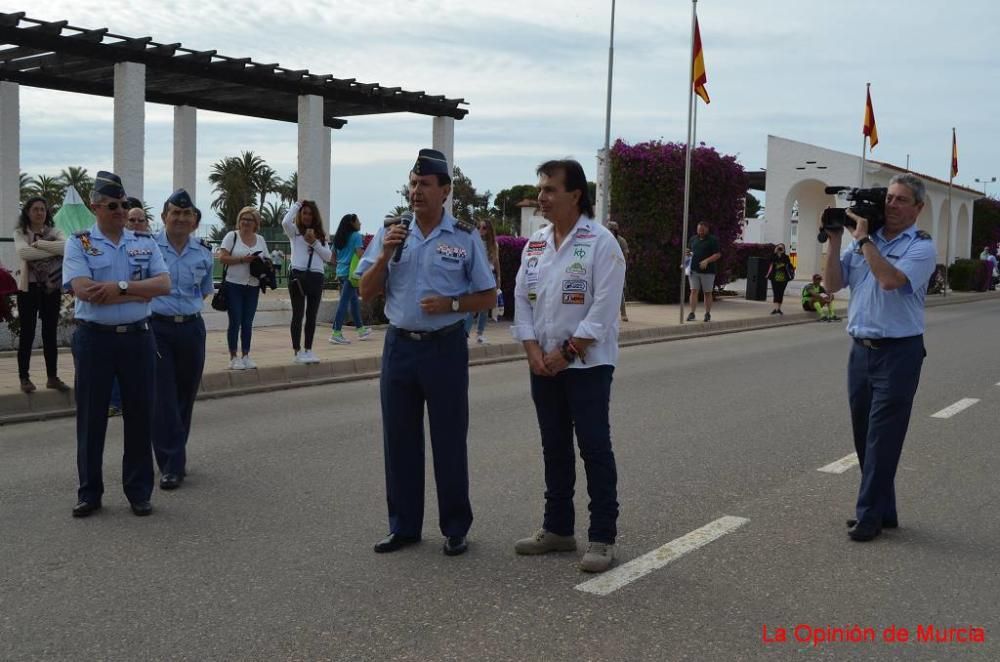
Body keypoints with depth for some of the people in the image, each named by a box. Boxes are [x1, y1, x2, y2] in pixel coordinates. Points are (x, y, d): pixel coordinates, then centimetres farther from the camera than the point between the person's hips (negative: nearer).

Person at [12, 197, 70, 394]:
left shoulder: (54, 232, 6)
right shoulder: (20, 233, 0)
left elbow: (67, 246, -16)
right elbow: (23, 252, -20)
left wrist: (39, 244, -19)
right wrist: (53, 250, -17)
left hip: (51, 287, 2)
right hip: (29, 287, -2)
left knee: (50, 333, 7)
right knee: (27, 333, 2)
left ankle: (52, 377, 14)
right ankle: (24, 378, 9)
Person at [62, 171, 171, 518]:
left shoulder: (144, 242, 8)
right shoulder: (78, 243, -1)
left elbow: (163, 284, -4)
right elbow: (84, 290, -16)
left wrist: (119, 286, -17)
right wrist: (139, 292, -14)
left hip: (138, 336, 2)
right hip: (94, 338, -2)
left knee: (140, 415, 7)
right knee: (91, 417, 6)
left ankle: (139, 491, 18)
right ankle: (89, 493, 18)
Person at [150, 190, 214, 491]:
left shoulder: (204, 251, 6)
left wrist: (187, 306, 9)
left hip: (192, 328, 4)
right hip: (157, 328, -4)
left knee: (185, 396, 12)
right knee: (163, 398, -5)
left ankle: (173, 458, 29)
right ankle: (172, 465, 2)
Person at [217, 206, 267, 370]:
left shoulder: (260, 240, 12)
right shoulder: (232, 236, -2)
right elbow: (222, 258, -10)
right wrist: (242, 260, -18)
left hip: (253, 286, 4)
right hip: (234, 285, -4)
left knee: (248, 322, 8)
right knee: (235, 321, -3)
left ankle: (246, 355, 16)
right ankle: (233, 357, 4)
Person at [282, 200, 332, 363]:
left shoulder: (320, 235, 16)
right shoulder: (294, 231, 6)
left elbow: (328, 256, 8)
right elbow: (285, 222, -17)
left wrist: (314, 242, -5)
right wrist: (296, 205, -3)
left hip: (317, 276, 4)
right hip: (298, 274, -4)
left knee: (312, 315, 8)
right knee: (298, 314, 0)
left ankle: (308, 350, 16)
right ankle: (297, 351, 4)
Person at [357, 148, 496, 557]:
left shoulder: (464, 238, -1)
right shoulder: (390, 234, 7)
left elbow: (488, 296, 2)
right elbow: (367, 293, 6)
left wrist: (451, 304, -15)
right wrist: (384, 256, -10)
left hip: (445, 347, -3)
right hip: (399, 345, 3)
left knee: (449, 441, 4)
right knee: (399, 440, 9)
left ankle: (455, 528, 16)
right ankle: (403, 526, 22)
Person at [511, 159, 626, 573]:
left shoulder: (600, 242, -10)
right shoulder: (535, 244, 10)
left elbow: (604, 307, -15)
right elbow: (522, 300, 8)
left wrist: (567, 352, -15)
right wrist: (533, 351, -4)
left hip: (586, 364, -6)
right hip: (544, 364, 6)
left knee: (594, 448, -2)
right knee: (554, 448, 13)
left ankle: (602, 538, 5)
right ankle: (558, 529, 24)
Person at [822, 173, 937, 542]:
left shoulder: (921, 247, -6)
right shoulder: (864, 242, 11)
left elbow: (890, 280, -24)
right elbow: (833, 283, 7)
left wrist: (863, 238, -17)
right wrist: (834, 240, -2)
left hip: (898, 351, -6)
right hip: (861, 349, 6)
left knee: (882, 438, -3)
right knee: (864, 435, 11)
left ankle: (870, 516, 4)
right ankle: (882, 511, 23)